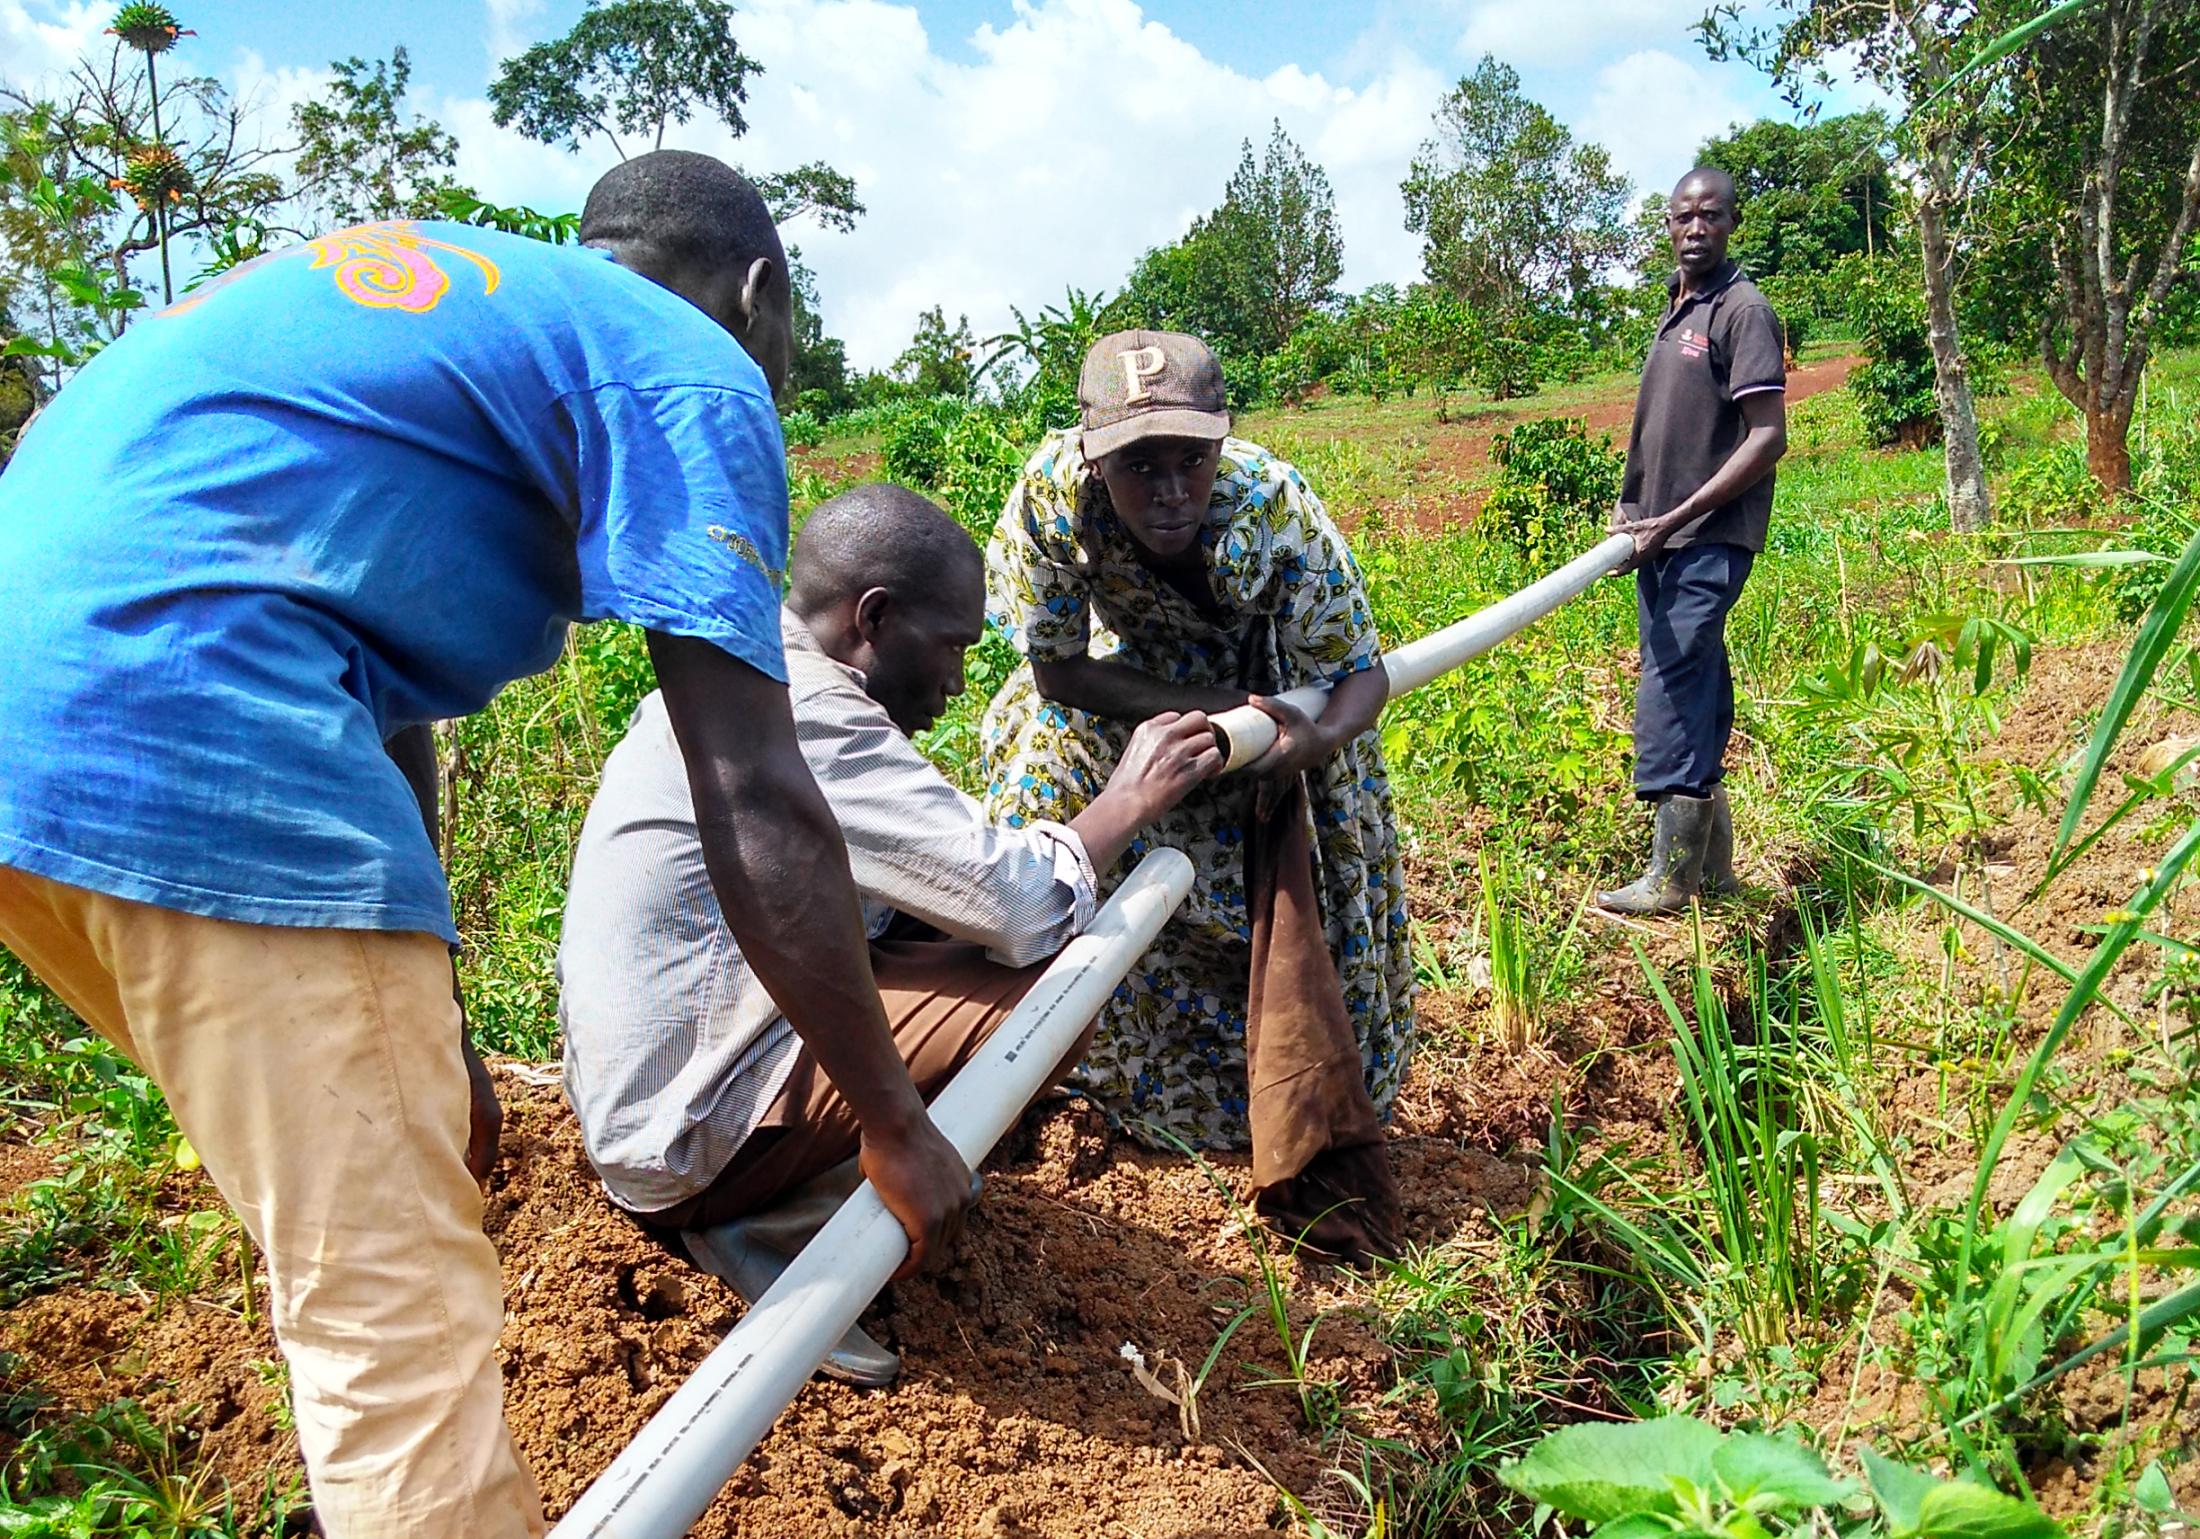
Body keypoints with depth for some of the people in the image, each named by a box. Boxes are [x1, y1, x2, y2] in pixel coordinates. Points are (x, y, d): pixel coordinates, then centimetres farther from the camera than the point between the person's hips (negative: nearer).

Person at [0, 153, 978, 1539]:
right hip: (192, 732, -10)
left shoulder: (447, 293, 27)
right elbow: (758, 811, -8)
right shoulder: (690, 370, 1)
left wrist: (429, 1037, 31)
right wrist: (896, 1123, 3)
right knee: (398, 1311, -2)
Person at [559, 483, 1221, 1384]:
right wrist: (1128, 801, -7)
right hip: (690, 1144, -10)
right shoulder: (802, 715, -23)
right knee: (1055, 983, -19)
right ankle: (770, 1231, -7)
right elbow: (1018, 905, -24)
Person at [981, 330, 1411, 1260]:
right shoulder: (1053, 489, -35)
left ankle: (1319, 1128, 12)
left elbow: (1362, 673, -28)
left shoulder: (1276, 505, -37)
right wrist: (1205, 713, -33)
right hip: (1131, 686, 2)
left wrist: (1317, 740, -51)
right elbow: (1057, 669, -24)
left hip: (1274, 691, -1)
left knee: (1295, 893, -9)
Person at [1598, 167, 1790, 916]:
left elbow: (1767, 439, -15)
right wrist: (1631, 505, 11)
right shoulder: (1674, 309, 17)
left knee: (1671, 692, -10)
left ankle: (1671, 878, -4)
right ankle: (1713, 864, 21)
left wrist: (1676, 518, -17)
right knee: (1695, 694, 11)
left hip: (1708, 540, -8)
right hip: (1660, 537, 8)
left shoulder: (1742, 310, -9)